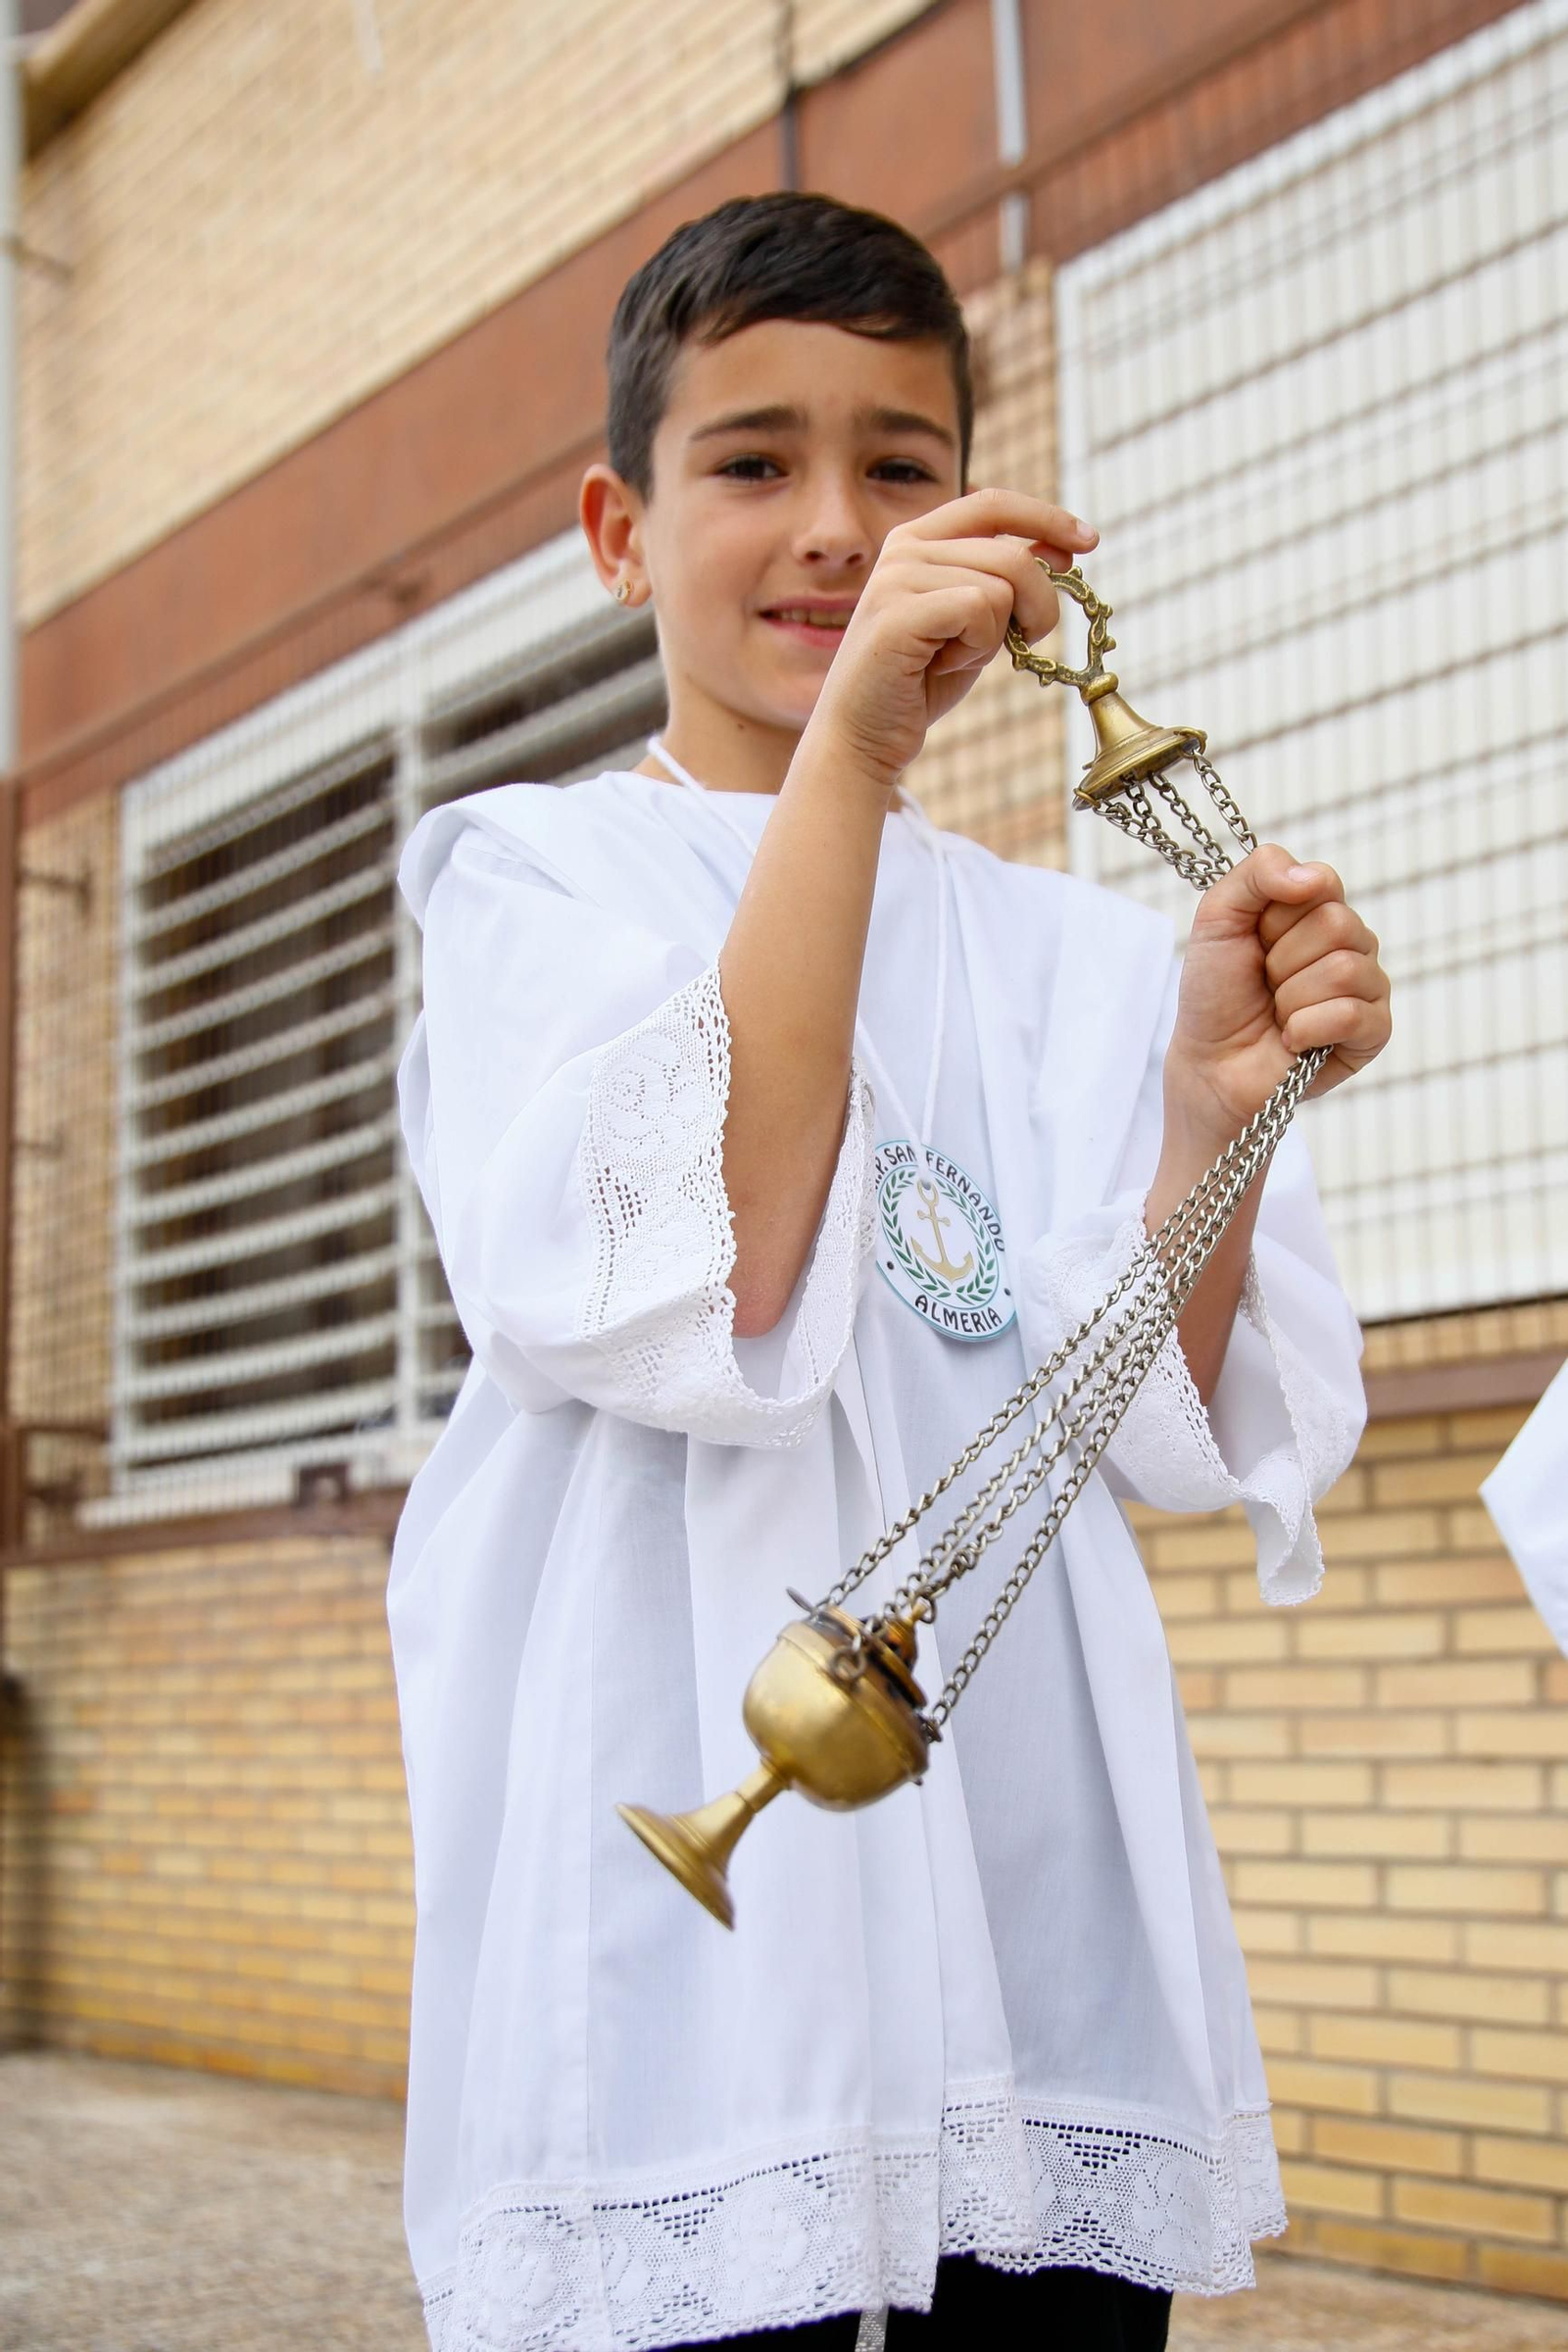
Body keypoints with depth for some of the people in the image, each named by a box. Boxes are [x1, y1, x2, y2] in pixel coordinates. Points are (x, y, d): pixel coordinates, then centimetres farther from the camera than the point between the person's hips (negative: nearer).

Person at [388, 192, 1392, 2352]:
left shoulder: (1067, 956, 11)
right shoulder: (541, 874, 1)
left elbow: (1157, 1439, 3)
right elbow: (698, 1313, -17)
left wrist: (1210, 1107, -15)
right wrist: (849, 755, -22)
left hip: (1039, 1885, 4)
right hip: (696, 1863, -3)